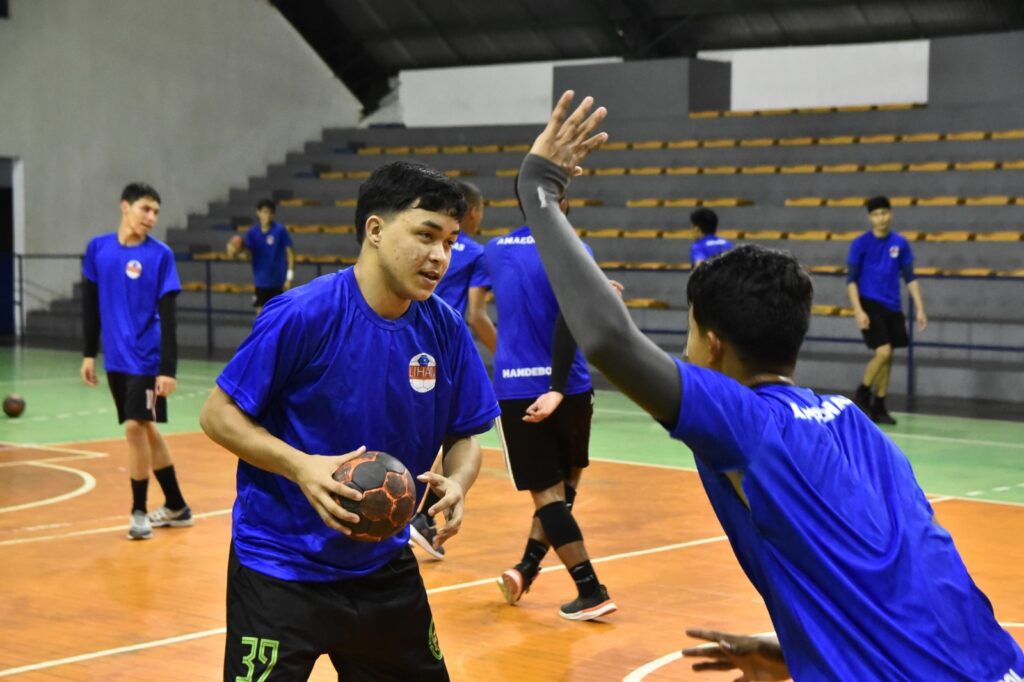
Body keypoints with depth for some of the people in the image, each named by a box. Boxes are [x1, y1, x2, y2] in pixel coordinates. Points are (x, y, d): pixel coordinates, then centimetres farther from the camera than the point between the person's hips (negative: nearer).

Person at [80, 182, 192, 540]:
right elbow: (90, 303, 12)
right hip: (115, 360, 5)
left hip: (145, 359, -5)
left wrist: (168, 369, -15)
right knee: (146, 430, 12)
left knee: (136, 427, -9)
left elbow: (168, 316, -10)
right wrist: (89, 353, 11)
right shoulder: (98, 248, 3)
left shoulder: (160, 255, -8)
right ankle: (176, 508, 25)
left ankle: (139, 511, 7)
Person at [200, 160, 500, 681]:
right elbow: (218, 414, -13)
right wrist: (301, 466, -27)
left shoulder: (445, 330, -4)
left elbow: (465, 436, 7)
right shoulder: (303, 314, -19)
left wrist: (457, 482, -16)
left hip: (384, 567, 6)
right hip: (280, 569, -5)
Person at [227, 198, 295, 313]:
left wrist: (289, 277, -10)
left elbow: (290, 252, -5)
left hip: (278, 281, -3)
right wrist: (237, 254, -24)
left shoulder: (280, 230, -9)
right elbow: (248, 253, -1)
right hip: (261, 281, 3)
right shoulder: (253, 232, 0)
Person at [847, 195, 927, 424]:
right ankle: (861, 394, 5)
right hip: (870, 304, -4)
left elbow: (910, 278, 9)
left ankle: (878, 406, 18)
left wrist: (920, 309, 3)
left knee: (888, 357, 7)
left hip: (892, 307, 4)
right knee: (883, 352, -17)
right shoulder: (860, 244, -6)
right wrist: (858, 311, -15)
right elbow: (851, 279, -5)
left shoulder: (900, 243, 4)